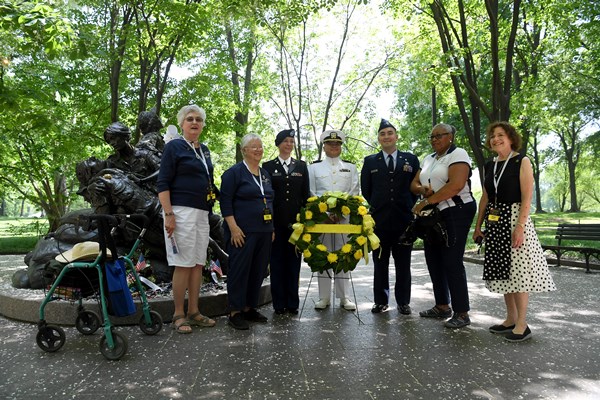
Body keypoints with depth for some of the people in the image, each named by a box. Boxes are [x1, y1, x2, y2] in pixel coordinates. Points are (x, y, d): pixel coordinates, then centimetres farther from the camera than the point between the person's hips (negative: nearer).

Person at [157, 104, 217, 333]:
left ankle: (194, 312, 18)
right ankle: (179, 315, 6)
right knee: (183, 264, -5)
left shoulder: (205, 151, 17)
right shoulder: (174, 147, -3)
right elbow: (162, 183, -9)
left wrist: (210, 204, 17)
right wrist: (169, 215, -17)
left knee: (198, 263, 9)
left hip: (202, 213, 7)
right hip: (181, 211, -7)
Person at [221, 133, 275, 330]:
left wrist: (271, 228, 17)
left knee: (258, 270, 10)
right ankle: (235, 312, 8)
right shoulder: (234, 172, -5)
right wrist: (233, 228, -18)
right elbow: (225, 201, -10)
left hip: (264, 231, 7)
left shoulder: (265, 174, 17)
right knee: (239, 269, -2)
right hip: (243, 232, -7)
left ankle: (249, 308, 22)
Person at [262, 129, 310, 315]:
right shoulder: (268, 166, 6)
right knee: (277, 261, 3)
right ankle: (279, 303, 11)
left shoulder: (301, 166, 11)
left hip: (296, 221, 2)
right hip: (276, 221, -1)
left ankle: (293, 303, 15)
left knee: (294, 261, 6)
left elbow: (306, 194, 9)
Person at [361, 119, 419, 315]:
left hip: (404, 219, 0)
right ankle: (380, 301, 17)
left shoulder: (411, 159, 8)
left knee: (403, 263, 7)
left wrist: (410, 209, 2)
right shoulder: (370, 161, 8)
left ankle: (403, 301, 18)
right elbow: (365, 190, 10)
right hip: (379, 219, 0)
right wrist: (375, 209, 7)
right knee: (380, 263, 7)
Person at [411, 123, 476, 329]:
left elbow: (456, 185, -23)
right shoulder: (429, 159, 17)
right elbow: (414, 184, 13)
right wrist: (424, 189, -11)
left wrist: (426, 202, -19)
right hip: (434, 215, 8)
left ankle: (462, 313, 3)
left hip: (456, 213, -8)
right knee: (433, 260, 10)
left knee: (452, 262, -7)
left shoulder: (458, 154, -8)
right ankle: (442, 306, 23)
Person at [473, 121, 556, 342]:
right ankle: (510, 319, 20)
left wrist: (520, 226, -20)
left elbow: (527, 198, -12)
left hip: (514, 218, -6)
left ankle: (522, 325, 5)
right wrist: (478, 226, 12)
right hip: (495, 223, 6)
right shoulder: (490, 165, 12)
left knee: (518, 270, -4)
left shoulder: (522, 162, -5)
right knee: (503, 271, 9)